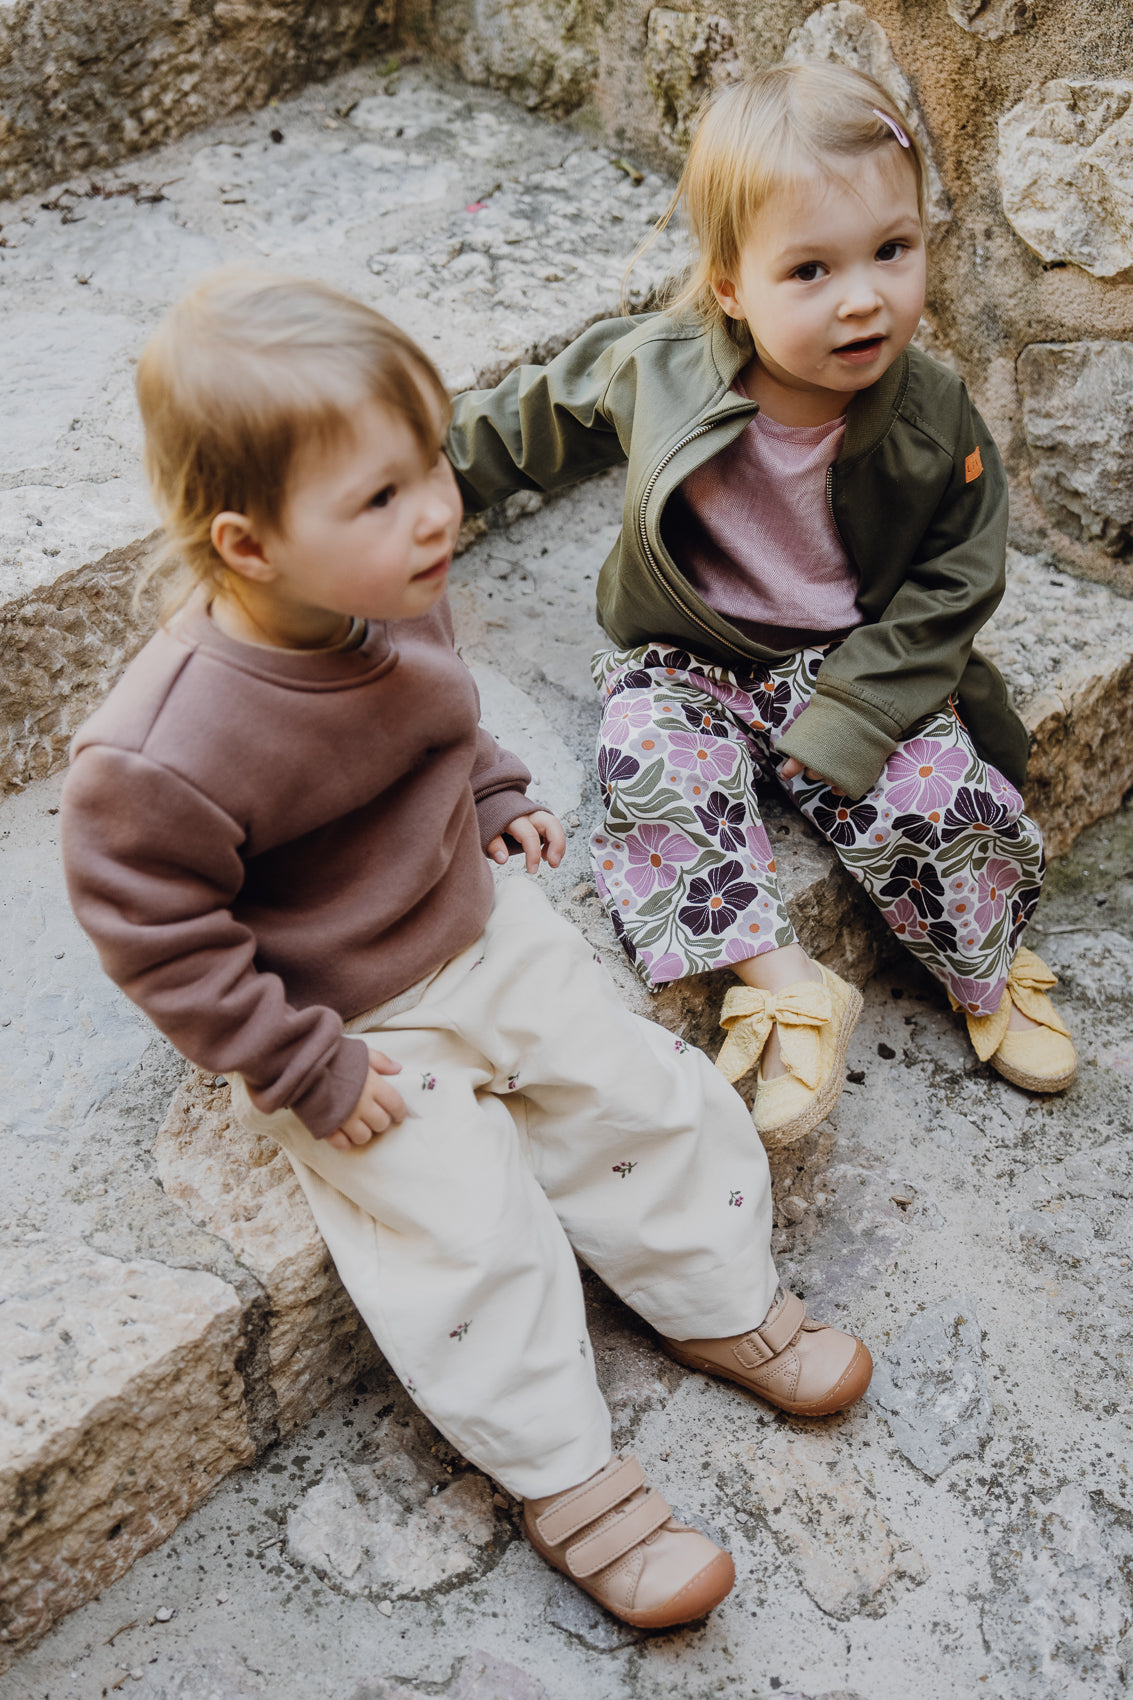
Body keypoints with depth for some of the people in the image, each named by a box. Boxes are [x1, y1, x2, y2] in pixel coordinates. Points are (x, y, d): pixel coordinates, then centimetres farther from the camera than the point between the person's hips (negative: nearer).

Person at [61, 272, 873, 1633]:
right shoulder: (161, 757, -34)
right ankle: (566, 1483, 13)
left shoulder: (393, 598, -12)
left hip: (482, 933, 7)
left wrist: (492, 798, 4)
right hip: (350, 1032, -6)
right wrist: (306, 1071, -19)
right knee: (472, 1238, -8)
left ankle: (722, 1304, 32)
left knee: (650, 1094, 9)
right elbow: (158, 936, -22)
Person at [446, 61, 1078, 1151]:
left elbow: (948, 588, -9)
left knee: (936, 794, -19)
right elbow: (527, 425, 2)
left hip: (856, 660, 0)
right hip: (686, 654, 0)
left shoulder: (932, 420, -16)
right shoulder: (647, 375, -18)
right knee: (655, 769, -29)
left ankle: (991, 973, 11)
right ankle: (787, 985, -20)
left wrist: (845, 721, -18)